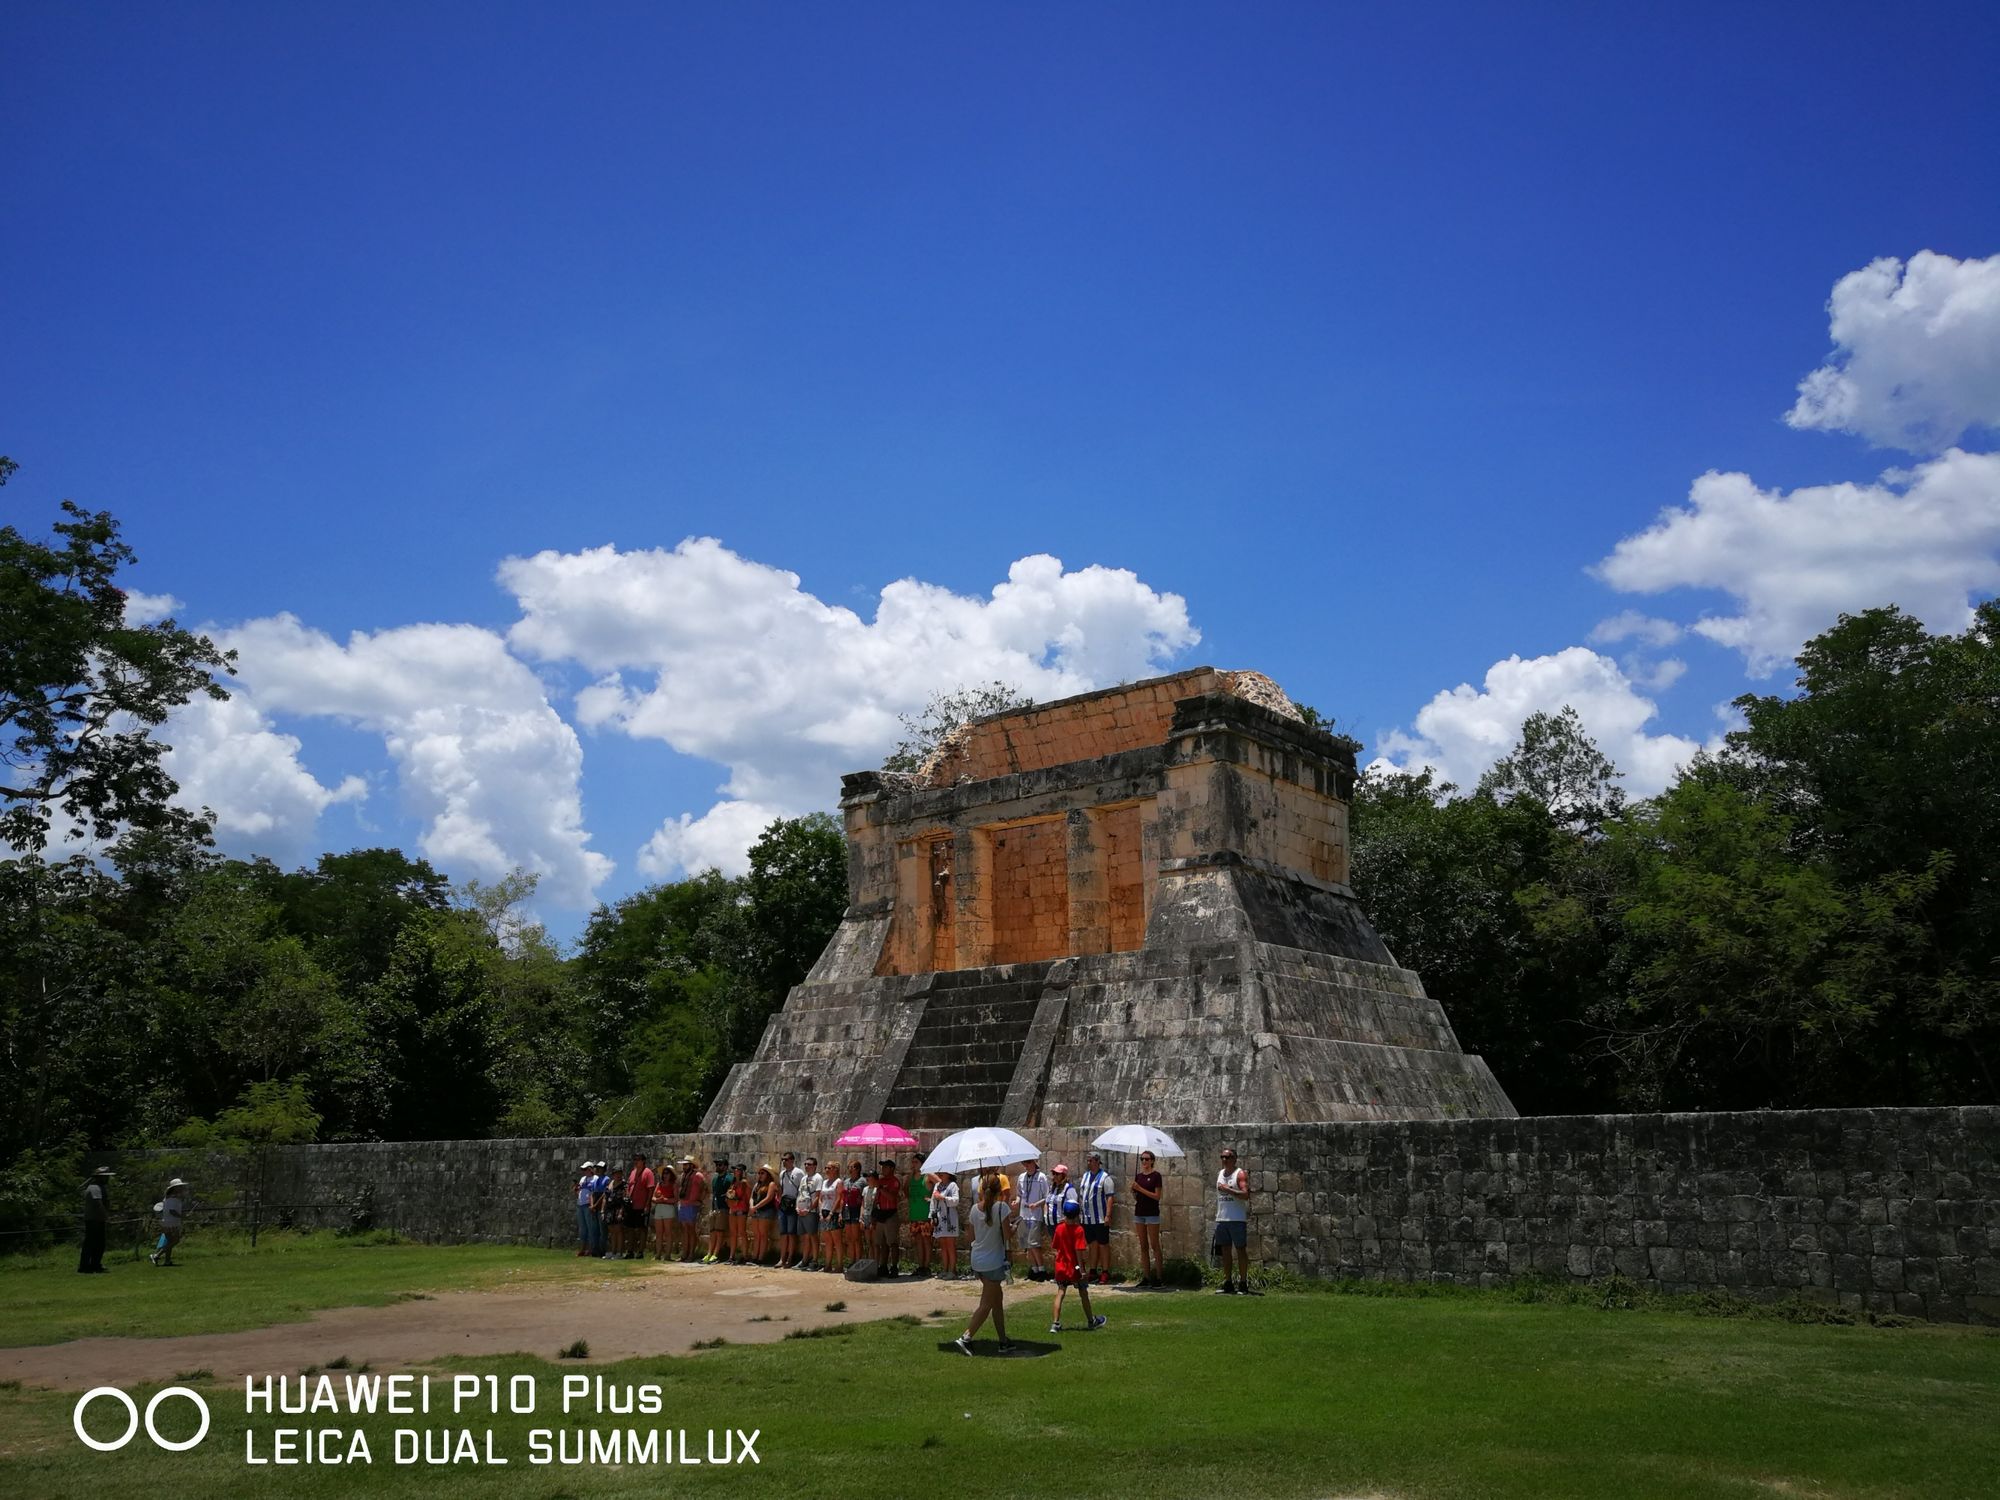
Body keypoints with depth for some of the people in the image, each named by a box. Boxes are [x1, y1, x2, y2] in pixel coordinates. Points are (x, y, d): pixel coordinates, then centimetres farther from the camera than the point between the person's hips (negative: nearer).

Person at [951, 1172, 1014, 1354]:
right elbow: (1007, 1235, -15)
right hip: (994, 1262, -6)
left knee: (997, 1300, 18)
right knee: (986, 1304, 0)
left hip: (977, 1261, 6)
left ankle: (1003, 1340, 24)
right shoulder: (1002, 1207, -15)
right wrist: (1011, 1216, -1)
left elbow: (972, 1236, 9)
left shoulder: (975, 1209, 2)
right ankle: (965, 1338, -10)